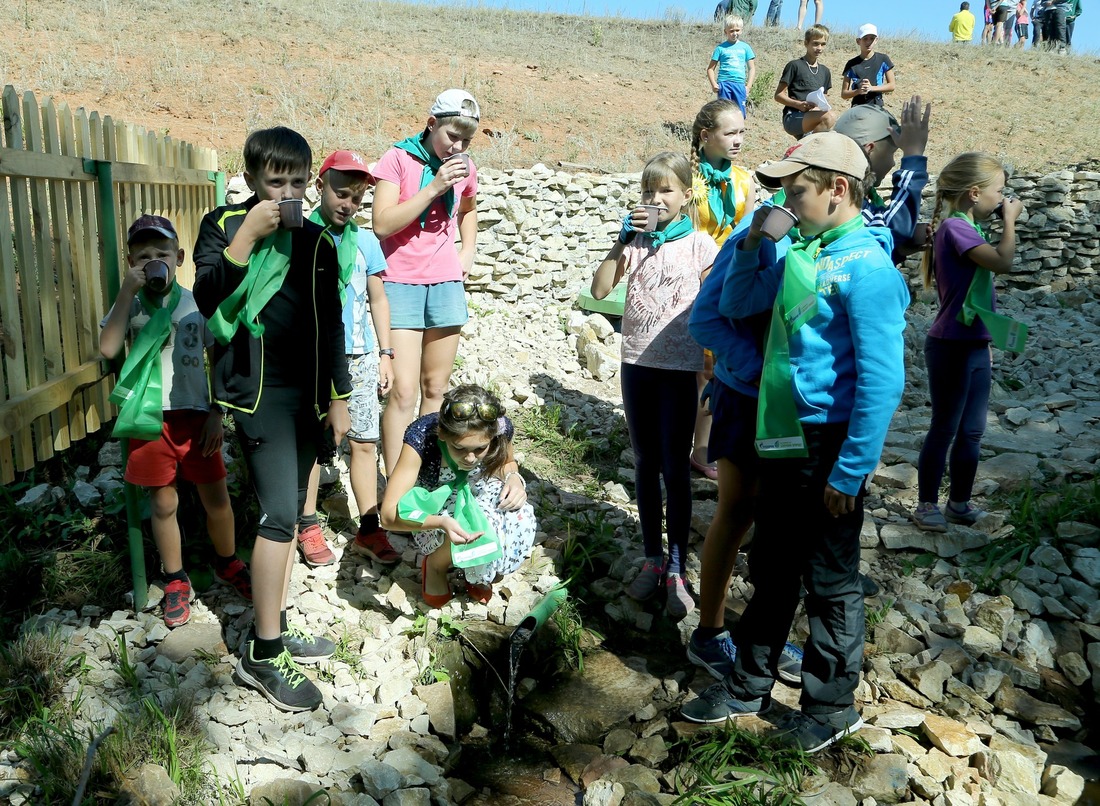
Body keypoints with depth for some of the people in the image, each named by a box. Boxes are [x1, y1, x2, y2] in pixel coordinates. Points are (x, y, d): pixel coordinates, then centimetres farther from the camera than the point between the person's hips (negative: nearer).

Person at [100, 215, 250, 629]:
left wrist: (217, 412, -3)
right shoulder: (129, 306, -2)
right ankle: (176, 582, 26)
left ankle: (227, 563, 32)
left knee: (216, 496, 8)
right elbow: (108, 348, -20)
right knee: (163, 503, 8)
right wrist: (127, 291, -21)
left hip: (195, 416, 0)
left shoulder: (196, 303, -2)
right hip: (152, 419, 0)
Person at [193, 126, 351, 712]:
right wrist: (246, 236, -23)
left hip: (308, 393, 6)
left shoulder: (317, 241, 11)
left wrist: (338, 396, 12)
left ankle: (275, 630, 24)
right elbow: (206, 298, -17)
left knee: (289, 513, 11)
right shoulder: (225, 225, -2)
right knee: (279, 514, -12)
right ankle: (261, 655, -1)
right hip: (258, 390, -5)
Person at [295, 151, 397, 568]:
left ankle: (368, 530, 15)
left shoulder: (366, 240, 7)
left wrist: (385, 354, 9)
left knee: (364, 441, 5)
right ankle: (308, 526, 20)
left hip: (360, 357, 3)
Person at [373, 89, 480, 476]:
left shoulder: (465, 167, 7)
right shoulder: (398, 158, -7)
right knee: (404, 392, -11)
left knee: (435, 389, 10)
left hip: (446, 283, 5)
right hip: (402, 283, -5)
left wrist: (468, 251, 13)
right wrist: (434, 187, -19)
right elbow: (382, 224, -16)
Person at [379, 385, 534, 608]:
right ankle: (435, 565, -1)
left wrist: (514, 478, -22)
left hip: (478, 496, 3)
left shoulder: (500, 429, -25)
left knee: (518, 516, -28)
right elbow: (389, 514, -35)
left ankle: (481, 574, 2)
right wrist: (443, 522, -52)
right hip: (431, 515, -3)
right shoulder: (421, 437, -34)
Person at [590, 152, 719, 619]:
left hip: (679, 368, -3)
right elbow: (599, 289, -8)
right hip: (636, 363, 3)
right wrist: (625, 239, -12)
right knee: (645, 463, 11)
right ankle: (652, 559, 22)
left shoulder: (700, 245, -3)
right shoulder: (636, 240, 5)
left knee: (674, 468, 0)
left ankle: (676, 570, 10)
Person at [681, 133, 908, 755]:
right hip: (785, 441, 8)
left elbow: (883, 381, -22)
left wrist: (850, 472, -20)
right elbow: (741, 302, 20)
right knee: (772, 569, 19)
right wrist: (755, 239, 5)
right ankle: (750, 687, 36)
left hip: (829, 448, -8)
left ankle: (833, 705, 28)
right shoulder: (802, 253, 8)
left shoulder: (865, 266, -18)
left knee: (830, 581, 9)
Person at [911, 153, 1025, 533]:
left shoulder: (966, 228, 12)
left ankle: (959, 503, 24)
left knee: (972, 432, 13)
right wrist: (1010, 220, -14)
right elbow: (1003, 262, -28)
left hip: (976, 346, 9)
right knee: (945, 429, 1)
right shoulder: (955, 227, -16)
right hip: (952, 347, -9)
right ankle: (927, 504, 14)